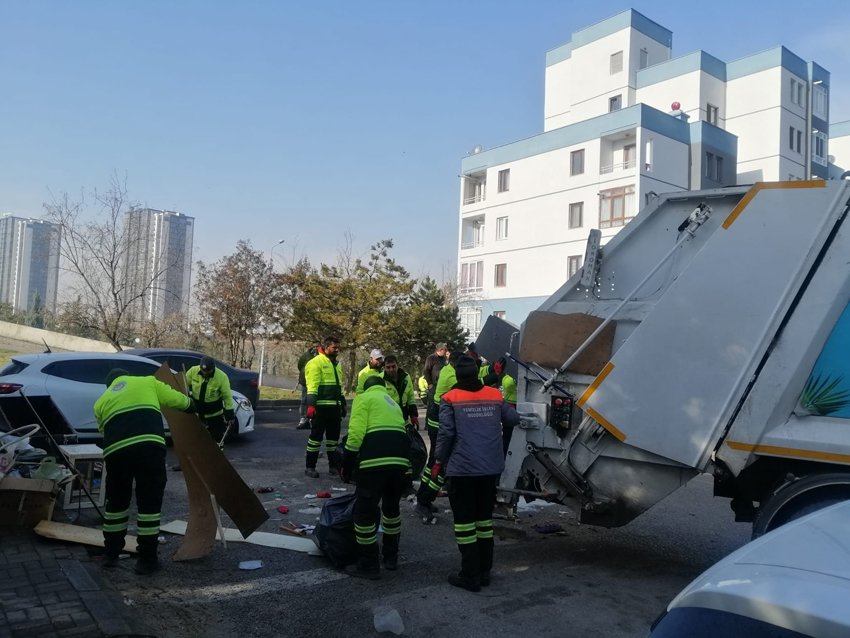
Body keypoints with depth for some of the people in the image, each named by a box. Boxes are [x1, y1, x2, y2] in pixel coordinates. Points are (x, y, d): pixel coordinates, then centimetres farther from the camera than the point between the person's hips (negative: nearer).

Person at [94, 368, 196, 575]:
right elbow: (178, 400, 22)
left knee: (116, 502, 22)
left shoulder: (101, 401, 30)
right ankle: (147, 560, 12)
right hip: (149, 445, -3)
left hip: (115, 449, 3)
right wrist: (191, 405, 42)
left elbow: (103, 431, 26)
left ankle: (111, 554, 34)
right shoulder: (147, 382, 23)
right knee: (149, 503, 7)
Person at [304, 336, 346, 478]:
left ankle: (333, 464, 24)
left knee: (333, 437, 14)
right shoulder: (316, 362, -8)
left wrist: (343, 404, 22)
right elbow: (312, 386, -15)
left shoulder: (335, 364, 19)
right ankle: (310, 467, 4)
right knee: (316, 436, -4)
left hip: (335, 407, 8)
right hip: (321, 407, -8)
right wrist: (311, 405, -22)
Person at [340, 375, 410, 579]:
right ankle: (391, 557, 37)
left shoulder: (364, 398, 12)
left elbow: (356, 434, -3)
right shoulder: (393, 404, 32)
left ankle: (369, 565, 14)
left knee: (364, 512, 7)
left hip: (375, 460, -7)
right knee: (391, 507, 26)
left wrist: (347, 465, 3)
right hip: (400, 459, 7)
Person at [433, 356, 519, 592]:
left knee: (465, 521, 5)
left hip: (462, 469, -4)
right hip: (491, 468, 4)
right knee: (485, 519, 17)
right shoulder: (494, 395, 6)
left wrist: (439, 461, 3)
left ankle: (471, 576, 8)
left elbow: (446, 433, -10)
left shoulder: (450, 398, -5)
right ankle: (484, 572, 24)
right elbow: (513, 419, 13)